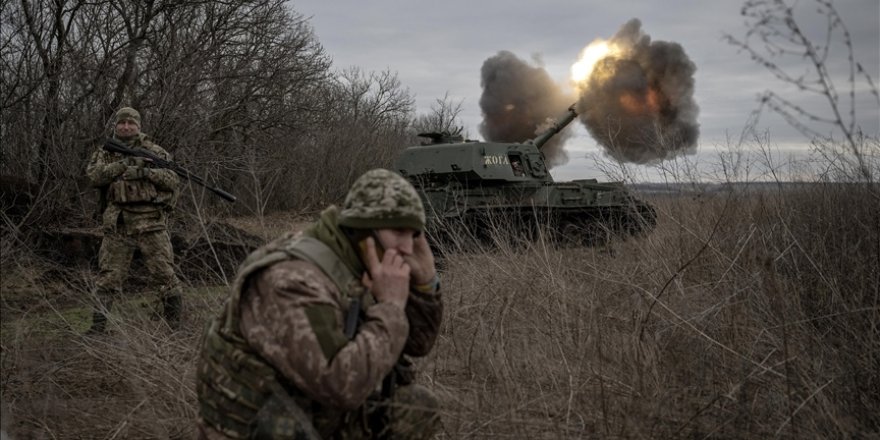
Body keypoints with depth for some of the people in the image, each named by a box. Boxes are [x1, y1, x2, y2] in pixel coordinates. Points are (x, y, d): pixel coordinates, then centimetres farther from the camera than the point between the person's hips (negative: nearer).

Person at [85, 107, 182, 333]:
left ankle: (175, 323, 9)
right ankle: (97, 326, 12)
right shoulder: (105, 153, 12)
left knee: (164, 274, -1)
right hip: (117, 225, 2)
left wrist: (145, 172, -16)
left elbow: (173, 179, -2)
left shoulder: (153, 151, 7)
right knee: (108, 277, 3)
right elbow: (94, 176, -6)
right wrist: (123, 164, -17)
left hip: (150, 223, -1)